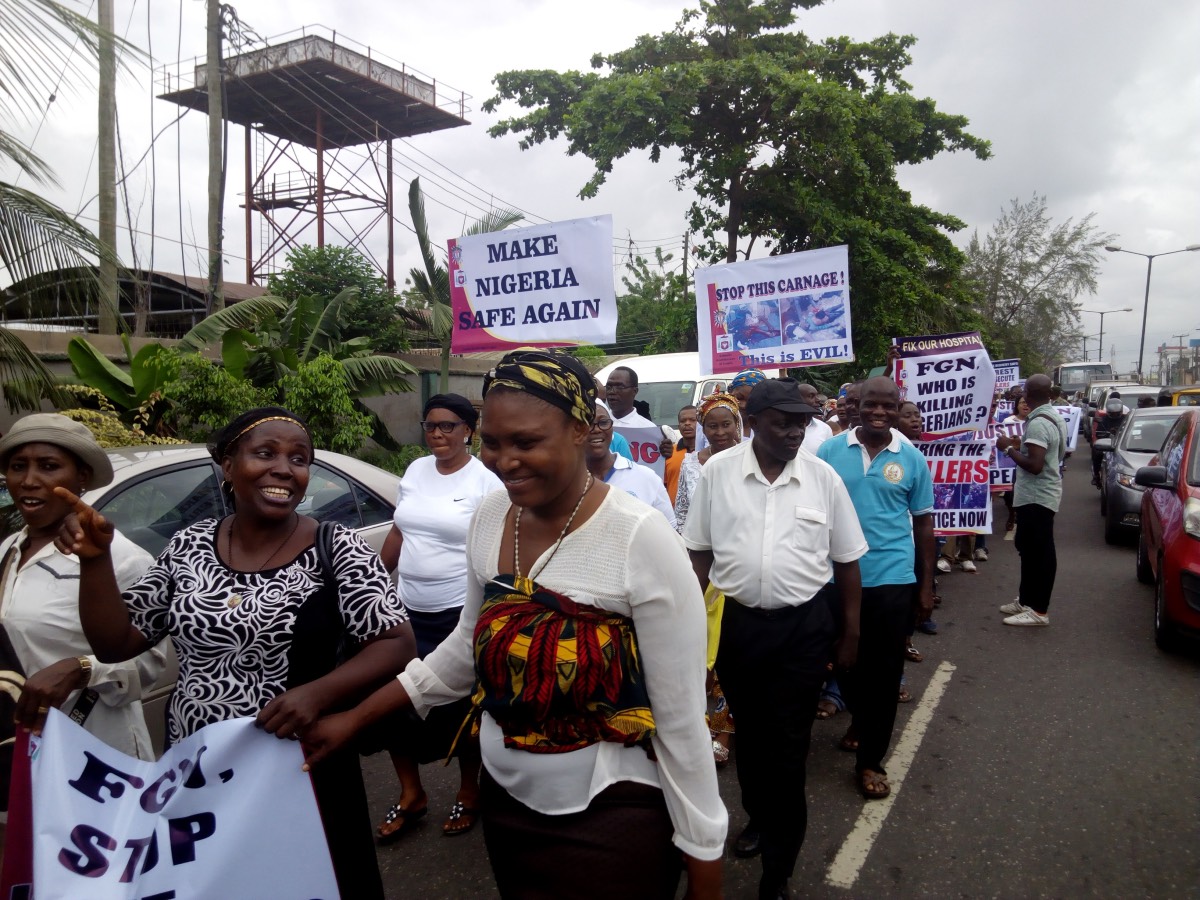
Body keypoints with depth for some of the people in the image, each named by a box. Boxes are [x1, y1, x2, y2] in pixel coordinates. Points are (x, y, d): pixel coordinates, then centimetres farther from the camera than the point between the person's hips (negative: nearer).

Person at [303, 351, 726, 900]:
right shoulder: (489, 519, -5)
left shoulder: (643, 541, -22)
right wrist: (356, 718, 8)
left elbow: (682, 719, -16)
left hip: (613, 820, -5)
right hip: (504, 799, 6)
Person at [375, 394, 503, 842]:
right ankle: (411, 795, 29)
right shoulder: (415, 471, 7)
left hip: (459, 615, -5)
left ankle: (469, 793, 32)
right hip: (408, 611, 6)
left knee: (460, 706, 7)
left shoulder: (485, 481, -9)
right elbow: (398, 533, 16)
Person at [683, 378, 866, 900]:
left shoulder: (824, 479, -4)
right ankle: (759, 816, 47)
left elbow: (846, 561, 3)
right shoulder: (718, 471, -5)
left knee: (788, 743, 5)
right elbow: (699, 552, 2)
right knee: (748, 732, 20)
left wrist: (850, 631, 5)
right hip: (734, 622, 1)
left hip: (804, 627, -1)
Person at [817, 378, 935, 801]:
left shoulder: (912, 459, 0)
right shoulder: (830, 451, -1)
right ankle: (861, 721, 45)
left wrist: (926, 585, 6)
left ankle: (870, 760, 19)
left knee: (884, 670, 5)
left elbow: (923, 523, 6)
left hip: (892, 579, -1)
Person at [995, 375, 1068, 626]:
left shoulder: (1037, 424, -21)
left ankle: (1039, 610, -1)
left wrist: (1009, 448, -17)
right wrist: (1022, 446, 18)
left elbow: (1035, 465, -27)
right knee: (1030, 548, 17)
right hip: (1040, 494, 11)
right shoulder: (1055, 418, 11)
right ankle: (1027, 600, 26)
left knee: (1039, 551, -6)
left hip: (1037, 496, -11)